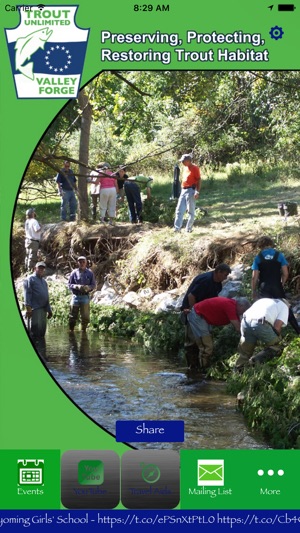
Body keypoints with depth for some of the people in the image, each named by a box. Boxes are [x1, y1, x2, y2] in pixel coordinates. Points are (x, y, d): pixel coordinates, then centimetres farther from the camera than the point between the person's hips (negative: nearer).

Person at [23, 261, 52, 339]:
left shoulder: (44, 281, 23)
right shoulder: (30, 279, -1)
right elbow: (27, 294, -10)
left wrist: (49, 310, 22)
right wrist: (28, 308, -18)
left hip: (43, 309, 8)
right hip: (35, 309, -8)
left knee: (42, 330, 9)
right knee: (35, 330, -12)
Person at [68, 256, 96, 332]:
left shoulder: (90, 273, 2)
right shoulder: (74, 272, 0)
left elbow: (93, 285, 5)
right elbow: (69, 284, 2)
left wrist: (88, 287, -16)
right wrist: (77, 286, -17)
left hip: (85, 297, 1)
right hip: (76, 296, -1)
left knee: (85, 316, 4)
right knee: (73, 316, 1)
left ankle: (83, 330, 17)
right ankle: (71, 330, 11)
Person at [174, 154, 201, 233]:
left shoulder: (195, 168, -9)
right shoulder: (185, 168, 16)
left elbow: (199, 180, -11)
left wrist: (197, 192, -18)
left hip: (190, 191, -8)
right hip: (183, 190, 8)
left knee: (191, 211, 0)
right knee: (179, 210, 3)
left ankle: (189, 229, 5)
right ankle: (177, 228, 2)